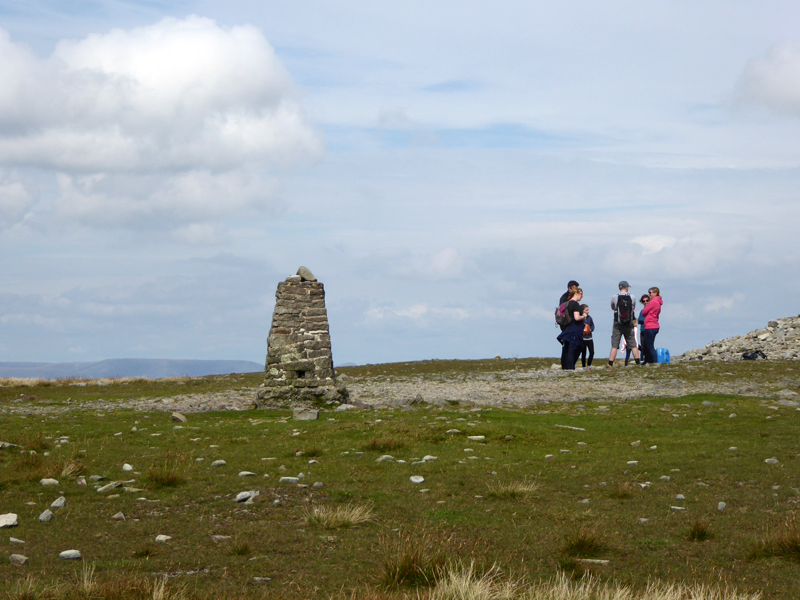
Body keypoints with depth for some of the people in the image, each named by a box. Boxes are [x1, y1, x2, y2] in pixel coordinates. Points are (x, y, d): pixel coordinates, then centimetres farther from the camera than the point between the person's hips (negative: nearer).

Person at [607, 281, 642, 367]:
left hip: (617, 325, -1)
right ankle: (638, 363, 7)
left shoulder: (615, 297, -3)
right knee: (633, 345, 7)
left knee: (614, 345, -1)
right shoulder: (632, 297, 0)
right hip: (629, 325, 1)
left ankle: (610, 364, -6)